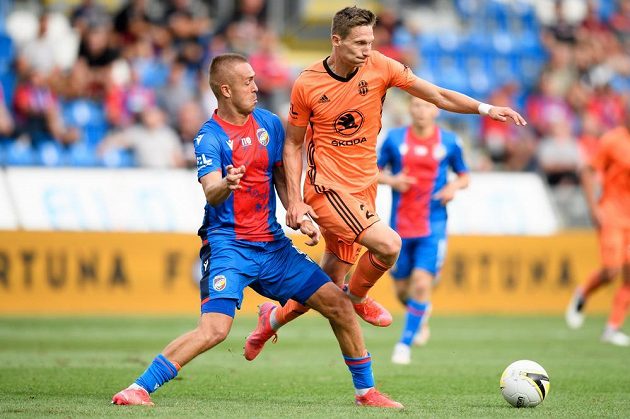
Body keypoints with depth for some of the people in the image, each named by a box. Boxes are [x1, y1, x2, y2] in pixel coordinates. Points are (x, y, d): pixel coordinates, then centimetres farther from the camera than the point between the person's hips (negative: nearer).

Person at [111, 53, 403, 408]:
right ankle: (140, 388, -16)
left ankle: (366, 390, 16)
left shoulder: (270, 124, 8)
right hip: (228, 243, -6)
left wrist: (301, 218, 7)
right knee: (215, 329, -24)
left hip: (272, 243, 6)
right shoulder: (210, 137, -10)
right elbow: (211, 192, -24)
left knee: (338, 304, 0)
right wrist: (225, 186, -46)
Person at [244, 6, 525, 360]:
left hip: (364, 189, 5)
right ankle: (358, 298, 4)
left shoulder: (380, 67, -4)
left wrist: (485, 109, -13)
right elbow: (293, 144, 1)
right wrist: (295, 200, -7)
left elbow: (437, 95, -1)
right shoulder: (307, 85, -9)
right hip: (327, 188, -5)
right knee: (388, 244, -25)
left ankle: (273, 319, 37)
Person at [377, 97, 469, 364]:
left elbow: (464, 176, 12)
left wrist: (454, 186, -11)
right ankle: (422, 314, 44)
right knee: (402, 289, 9)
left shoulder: (449, 142, 1)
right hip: (400, 225, 2)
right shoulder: (394, 139, 1)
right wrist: (391, 180, -12)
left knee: (422, 283, -15)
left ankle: (405, 345, -4)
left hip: (433, 228, -2)